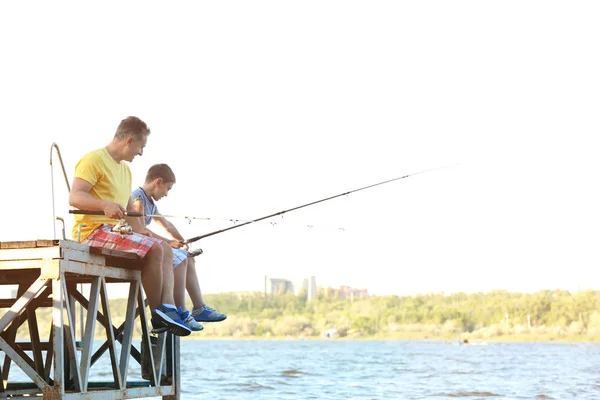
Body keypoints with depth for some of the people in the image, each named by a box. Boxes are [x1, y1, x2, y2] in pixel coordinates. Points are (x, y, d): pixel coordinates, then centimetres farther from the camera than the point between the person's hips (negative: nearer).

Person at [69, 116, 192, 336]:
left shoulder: (125, 169, 24)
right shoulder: (94, 159, -7)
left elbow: (130, 211, 27)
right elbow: (74, 197, -19)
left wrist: (142, 235, 14)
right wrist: (105, 205, -36)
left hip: (115, 232, 10)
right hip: (93, 231, -10)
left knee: (165, 249, -2)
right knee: (153, 249, -23)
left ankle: (168, 307, -17)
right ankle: (157, 314, -15)